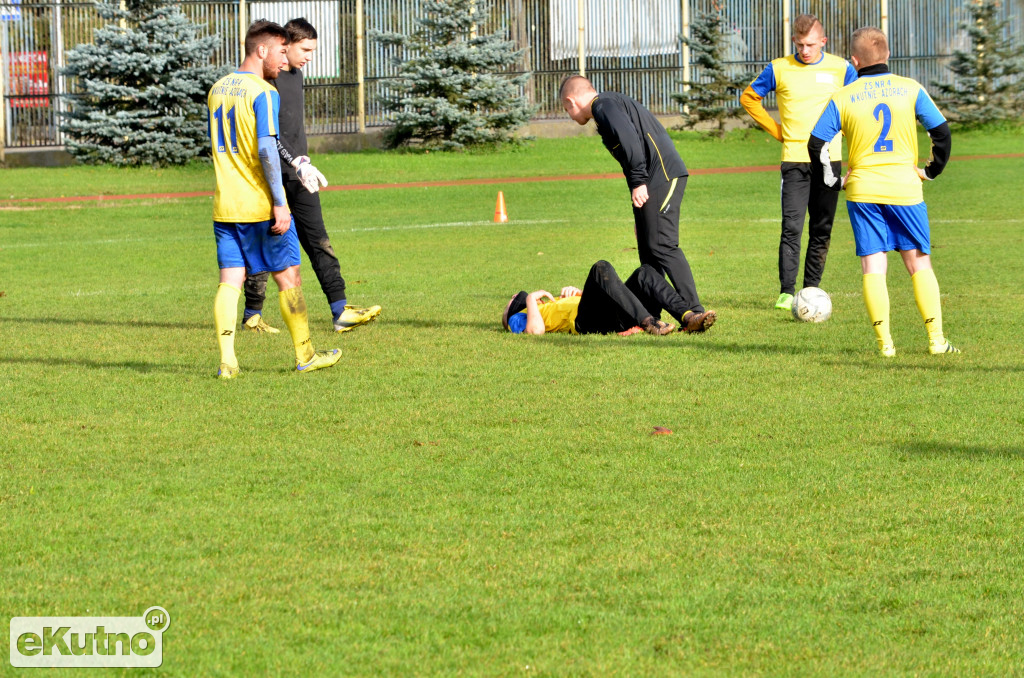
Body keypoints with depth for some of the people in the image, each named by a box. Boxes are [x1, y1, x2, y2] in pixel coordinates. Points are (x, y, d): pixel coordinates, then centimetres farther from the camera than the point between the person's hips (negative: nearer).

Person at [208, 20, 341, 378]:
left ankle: (227, 359, -7)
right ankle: (304, 355, 15)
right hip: (261, 205, -6)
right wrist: (279, 202, -18)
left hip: (225, 207, 6)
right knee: (288, 278, 7)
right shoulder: (263, 92, -12)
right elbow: (266, 149, -20)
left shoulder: (217, 89, 11)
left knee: (229, 281, 3)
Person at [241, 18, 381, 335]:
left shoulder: (296, 74, 15)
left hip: (298, 174, 8)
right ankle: (252, 314, 13)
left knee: (318, 241, -2)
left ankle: (341, 311, -9)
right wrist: (297, 162, -29)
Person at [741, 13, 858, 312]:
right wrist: (776, 130, 6)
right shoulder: (779, 69, 1)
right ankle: (786, 292, -10)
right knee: (791, 227, -10)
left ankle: (812, 289, 14)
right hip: (794, 159, -1)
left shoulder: (841, 69, 3)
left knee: (821, 230, 5)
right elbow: (749, 97, 14)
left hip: (830, 159, 1)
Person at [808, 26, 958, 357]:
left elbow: (816, 144, -2)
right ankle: (936, 339, 2)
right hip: (905, 188, 0)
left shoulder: (842, 98, 0)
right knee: (919, 264, 8)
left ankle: (884, 342, -4)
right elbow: (941, 132, 2)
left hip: (862, 190, 0)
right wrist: (931, 170, 14)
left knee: (873, 267, 3)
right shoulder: (910, 89, 1)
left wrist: (834, 180, 9)